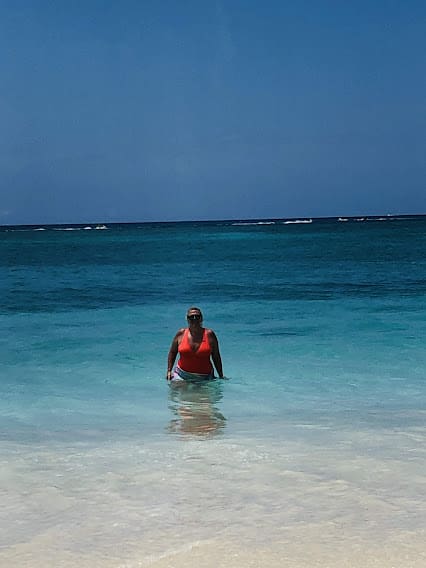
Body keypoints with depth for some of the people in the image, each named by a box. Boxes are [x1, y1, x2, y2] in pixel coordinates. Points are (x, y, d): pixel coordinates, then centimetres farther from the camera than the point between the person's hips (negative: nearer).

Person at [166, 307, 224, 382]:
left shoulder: (209, 334, 3)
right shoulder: (181, 334, 5)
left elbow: (216, 357, 8)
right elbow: (172, 352, 15)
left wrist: (221, 376, 9)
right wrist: (169, 370, 7)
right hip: (181, 376, 0)